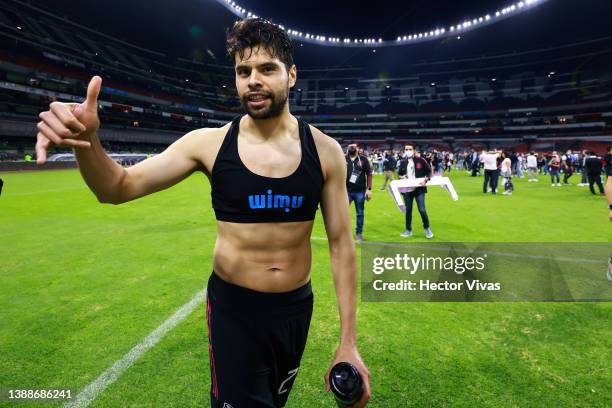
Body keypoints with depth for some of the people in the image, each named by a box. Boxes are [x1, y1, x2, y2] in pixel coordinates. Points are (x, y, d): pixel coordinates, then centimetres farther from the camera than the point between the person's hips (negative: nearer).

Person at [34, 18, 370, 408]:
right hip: (232, 308, -2)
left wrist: (349, 342, -6)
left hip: (296, 308, 2)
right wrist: (87, 142, -30)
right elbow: (120, 187, -7)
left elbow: (341, 243, -6)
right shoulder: (209, 143, -11)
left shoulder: (325, 151, -9)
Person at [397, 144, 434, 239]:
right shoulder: (402, 162, 4)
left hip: (419, 188, -3)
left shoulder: (420, 160, -4)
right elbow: (399, 173, 17)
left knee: (422, 209, -5)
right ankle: (408, 230, 22)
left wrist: (426, 180, -12)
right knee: (408, 210, 10)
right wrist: (401, 177, -5)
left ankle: (427, 228, 16)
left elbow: (429, 171, 2)